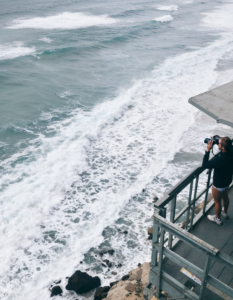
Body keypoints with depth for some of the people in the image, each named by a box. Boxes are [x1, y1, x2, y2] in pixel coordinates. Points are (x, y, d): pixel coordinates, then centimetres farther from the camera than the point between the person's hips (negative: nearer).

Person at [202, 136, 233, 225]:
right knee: (225, 196, 31)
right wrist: (217, 139, -12)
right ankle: (225, 212, 57)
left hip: (219, 184, -8)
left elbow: (205, 165, -31)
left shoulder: (220, 159, -42)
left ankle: (218, 219, 41)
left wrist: (208, 150, -33)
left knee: (217, 201, 18)